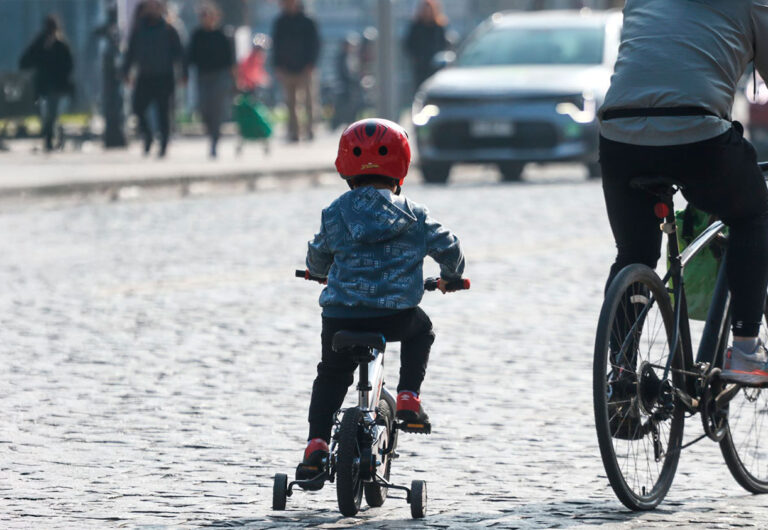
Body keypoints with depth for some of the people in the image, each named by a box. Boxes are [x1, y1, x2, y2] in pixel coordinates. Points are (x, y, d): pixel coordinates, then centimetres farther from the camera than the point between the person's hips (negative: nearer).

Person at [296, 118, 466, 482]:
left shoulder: (336, 213, 4)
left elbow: (317, 258, 17)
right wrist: (451, 276, 35)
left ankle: (317, 443, 7)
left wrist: (322, 271, 41)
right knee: (421, 330, 33)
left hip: (341, 315, 0)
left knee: (331, 375, 21)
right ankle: (409, 397, 17)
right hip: (395, 315, 0)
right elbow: (447, 247, 12)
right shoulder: (412, 215, 5)